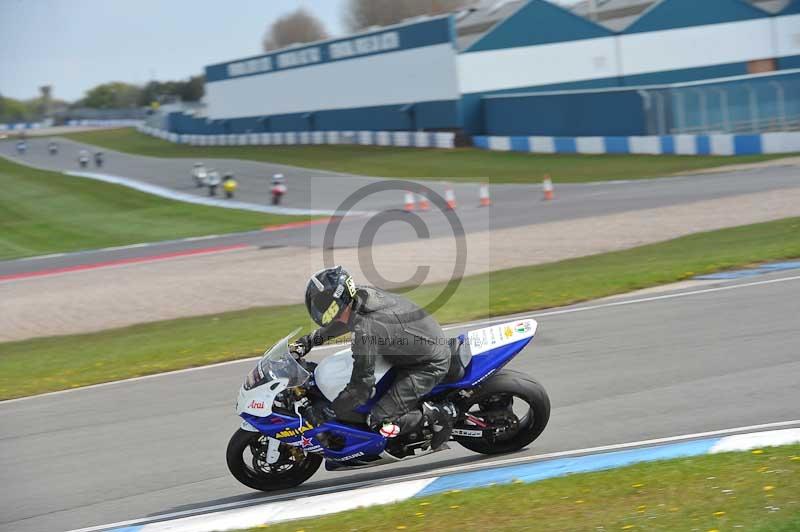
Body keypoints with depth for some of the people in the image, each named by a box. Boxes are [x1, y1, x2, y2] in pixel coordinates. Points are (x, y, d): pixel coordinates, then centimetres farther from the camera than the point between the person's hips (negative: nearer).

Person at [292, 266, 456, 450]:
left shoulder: (365, 329, -32)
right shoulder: (362, 295, -6)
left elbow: (361, 387, -27)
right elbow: (342, 320, 20)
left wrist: (328, 413, -17)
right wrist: (310, 340, 21)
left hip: (431, 365, -10)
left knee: (380, 422, -16)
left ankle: (437, 415, -2)